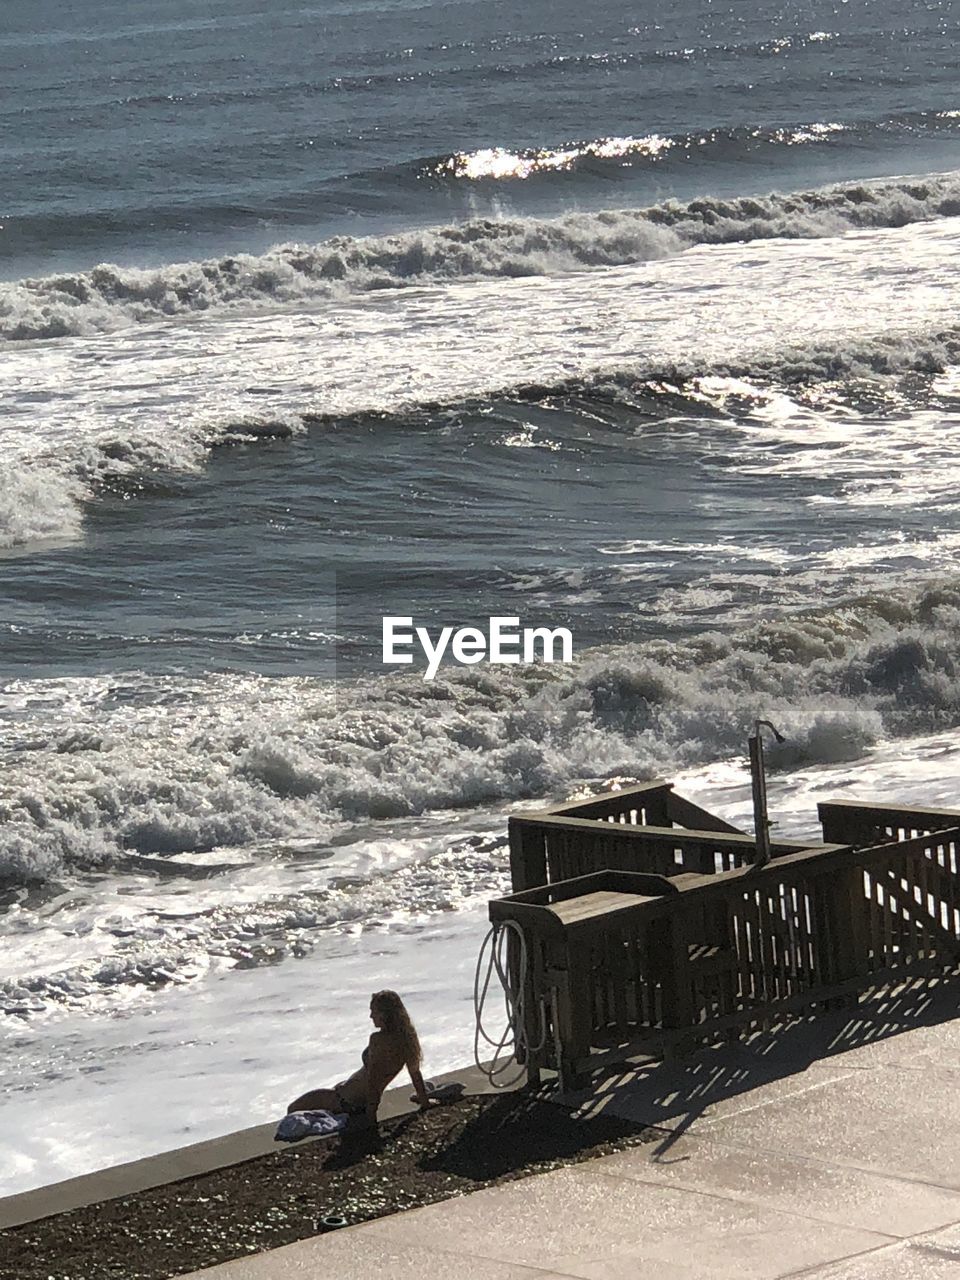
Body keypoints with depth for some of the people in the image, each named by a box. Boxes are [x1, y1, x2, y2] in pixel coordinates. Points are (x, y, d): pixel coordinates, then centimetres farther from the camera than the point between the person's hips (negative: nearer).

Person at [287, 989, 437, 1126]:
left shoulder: (378, 1039, -27)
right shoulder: (406, 1037, -3)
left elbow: (372, 1078, -25)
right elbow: (415, 1072, 6)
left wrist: (371, 1112, -21)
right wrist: (424, 1099, 19)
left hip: (349, 1100, -9)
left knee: (293, 1109, -4)